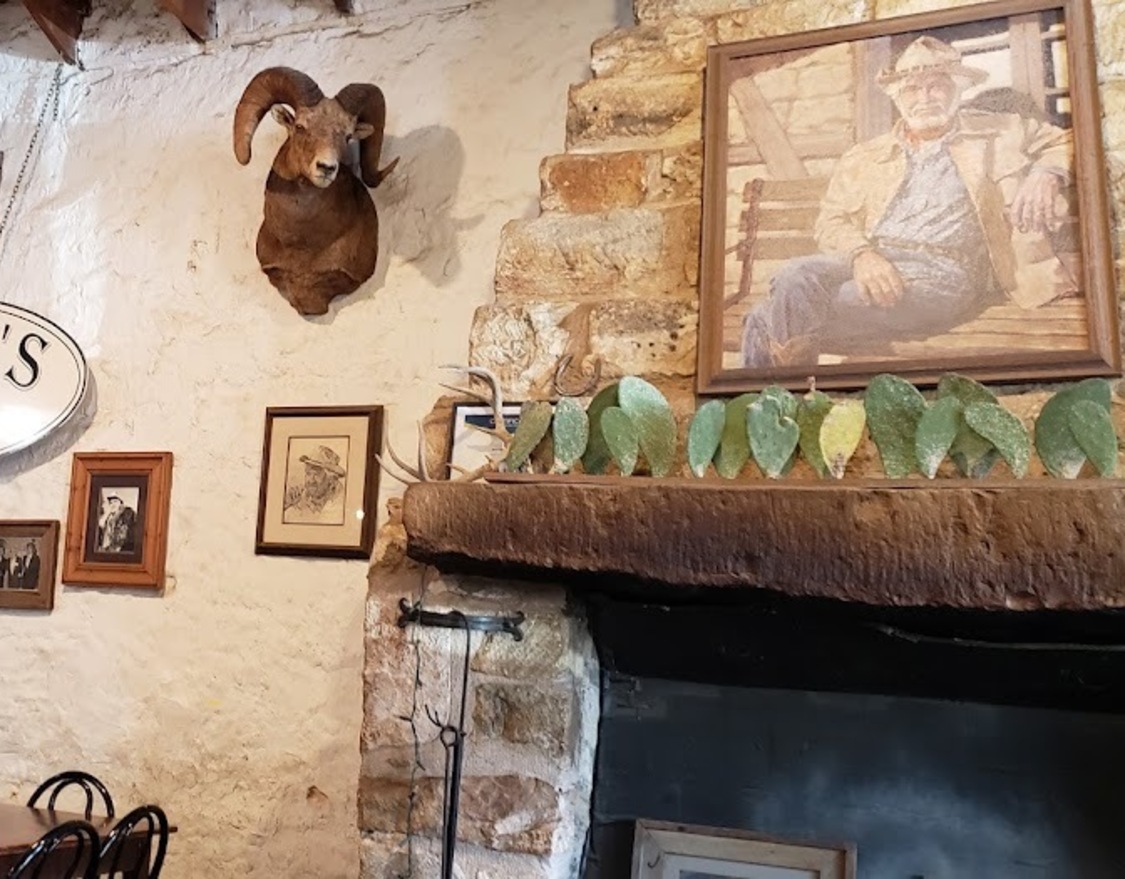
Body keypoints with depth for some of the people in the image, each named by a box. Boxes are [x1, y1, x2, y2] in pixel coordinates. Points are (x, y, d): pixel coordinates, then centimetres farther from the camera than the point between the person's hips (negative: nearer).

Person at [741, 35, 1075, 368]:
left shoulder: (997, 133, 23)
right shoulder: (864, 157, 23)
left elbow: (1066, 141, 26)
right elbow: (831, 220, 11)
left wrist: (1046, 174, 1)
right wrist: (862, 254, -13)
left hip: (941, 274, -2)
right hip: (870, 264, 3)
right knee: (796, 277, -34)